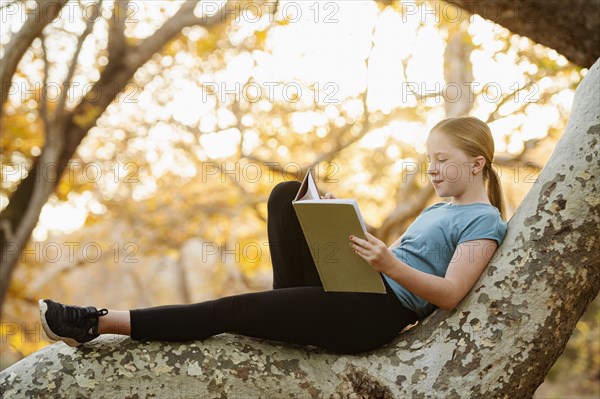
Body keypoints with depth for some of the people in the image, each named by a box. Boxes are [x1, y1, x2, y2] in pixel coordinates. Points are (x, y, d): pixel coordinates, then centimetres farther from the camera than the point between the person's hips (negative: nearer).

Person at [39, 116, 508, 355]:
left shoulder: (484, 221, -4)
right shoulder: (439, 208, 23)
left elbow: (450, 293, -15)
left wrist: (391, 265, -29)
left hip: (377, 313, -9)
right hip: (352, 287, 9)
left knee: (232, 310, -16)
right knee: (287, 194, 1)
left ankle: (101, 323, -14)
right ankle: (291, 314, -1)